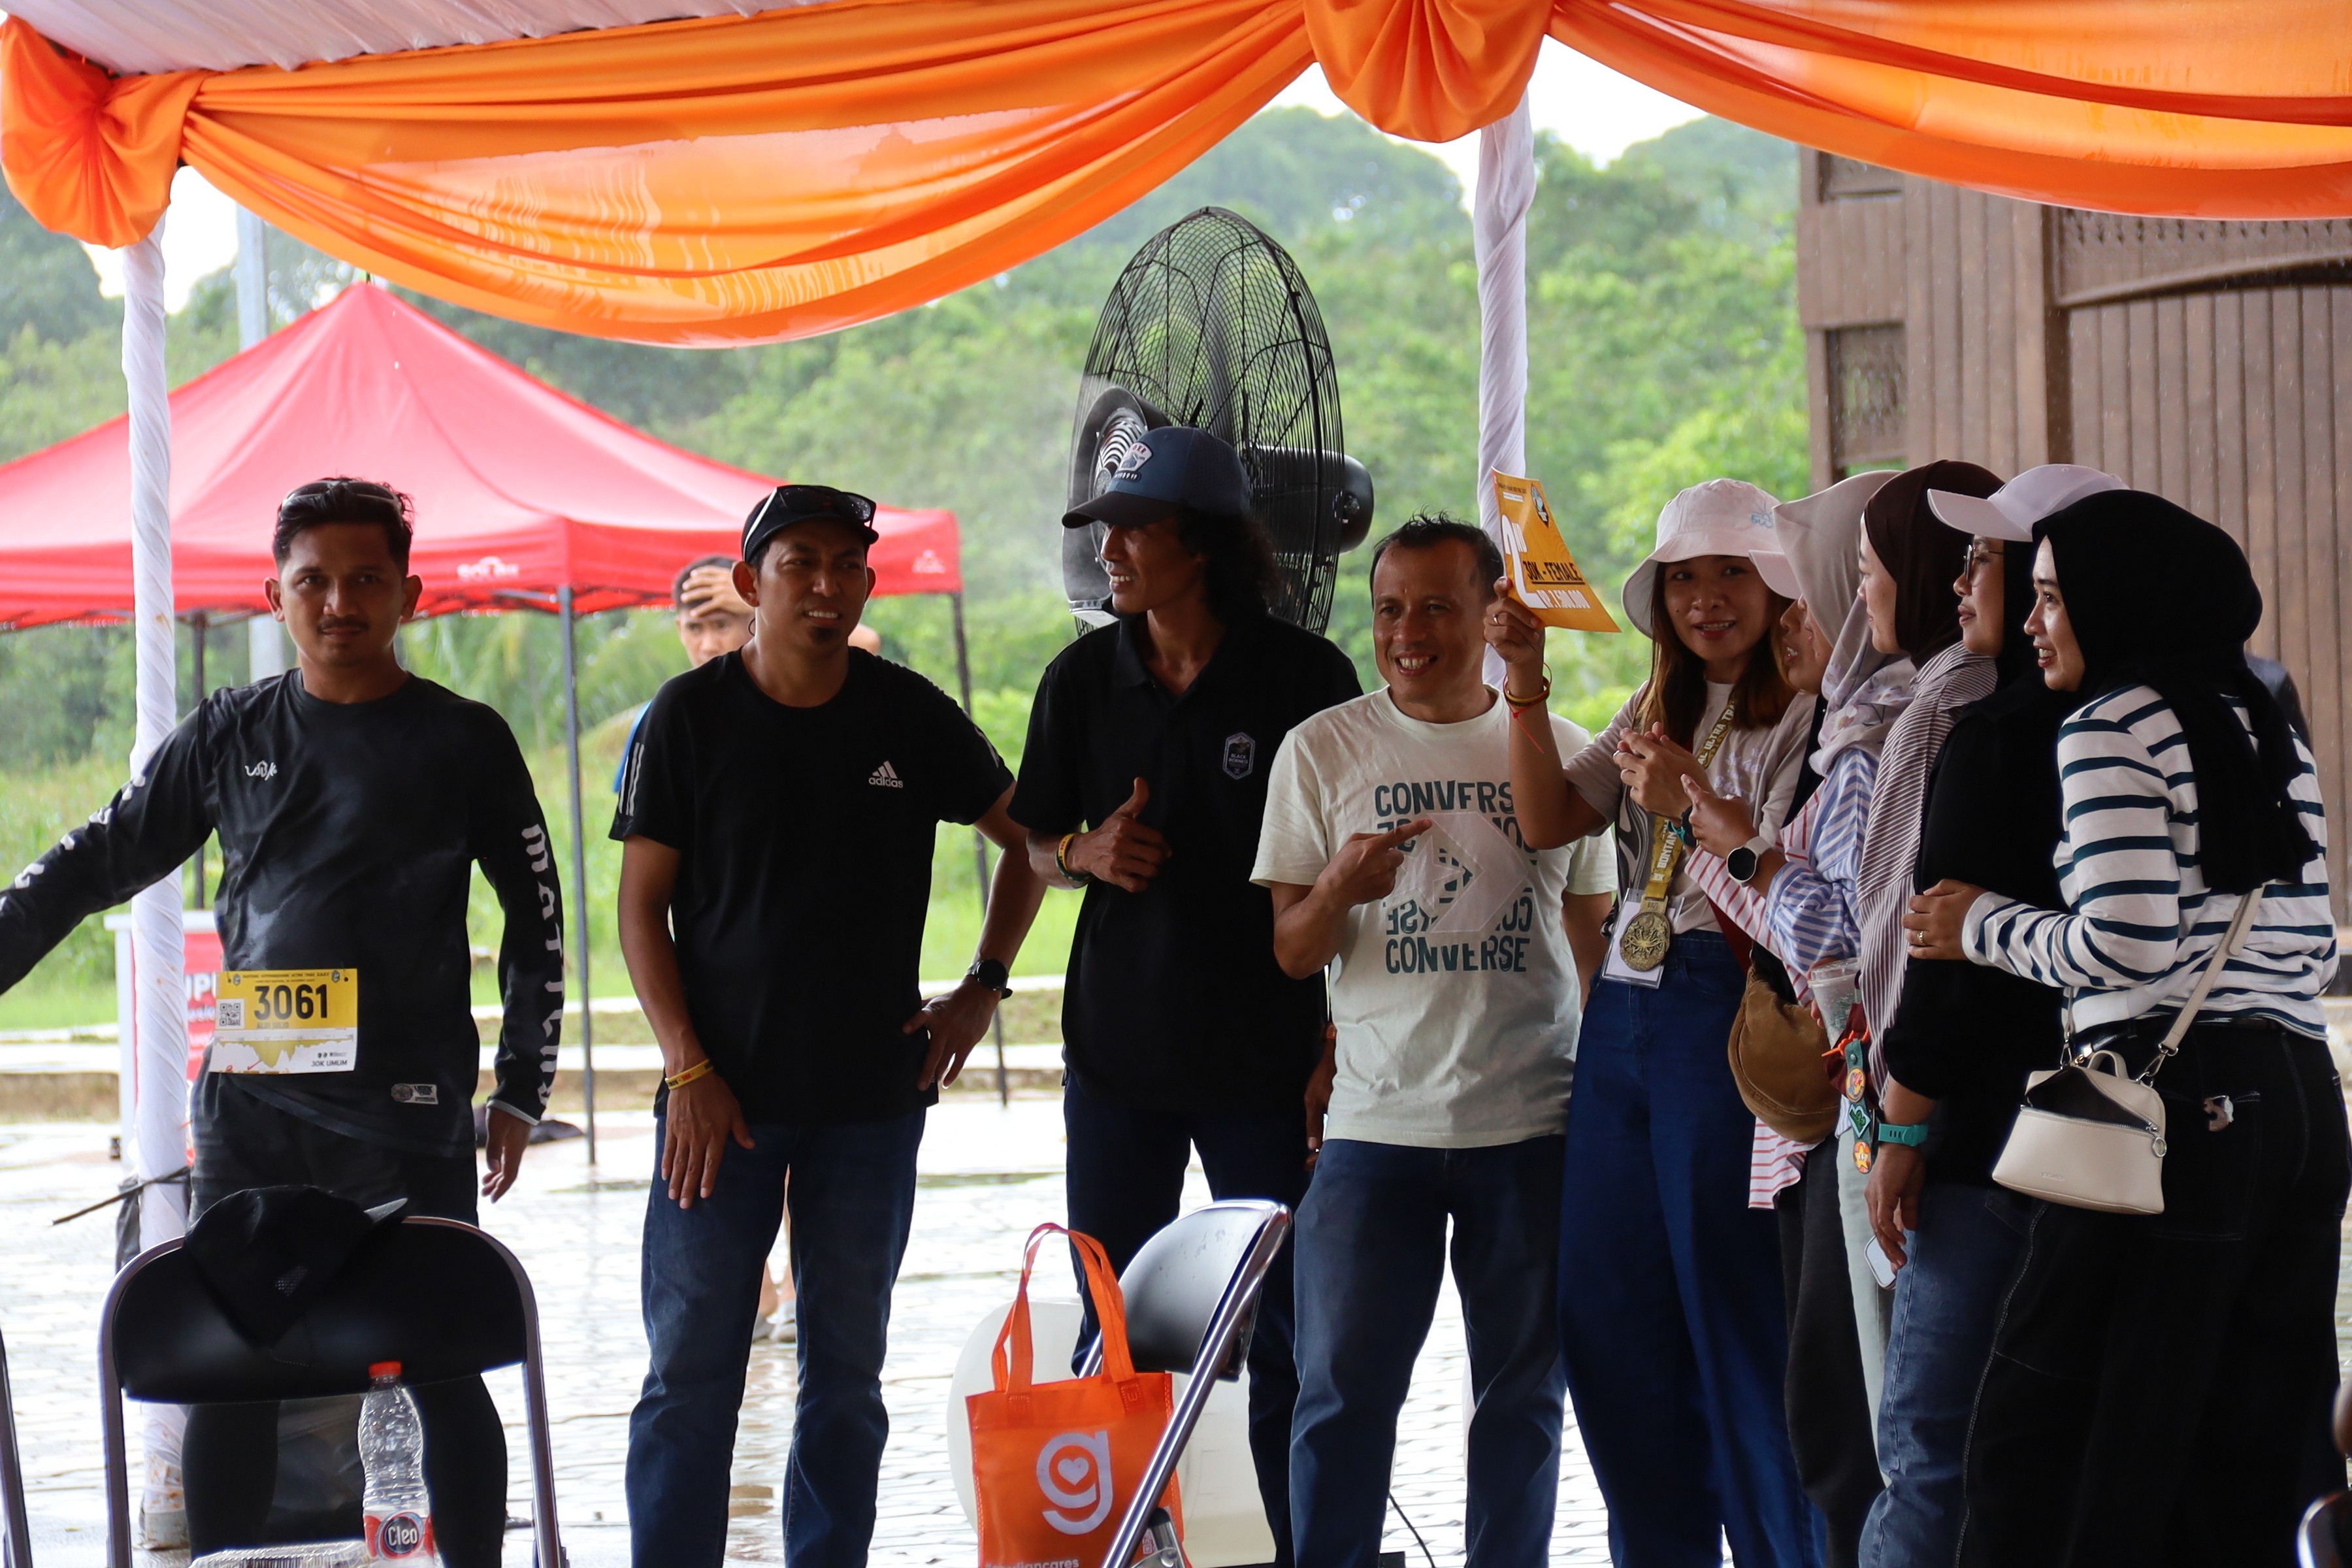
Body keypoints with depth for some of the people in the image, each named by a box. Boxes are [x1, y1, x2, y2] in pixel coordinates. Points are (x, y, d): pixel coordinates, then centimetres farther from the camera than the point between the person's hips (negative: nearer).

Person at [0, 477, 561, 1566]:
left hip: (408, 1112, -2)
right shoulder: (228, 737, 9)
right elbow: (95, 864, 15)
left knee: (440, 1368, 0)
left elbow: (536, 919, 8)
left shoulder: (463, 742, 3)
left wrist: (520, 1092, 5)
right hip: (249, 1107, 2)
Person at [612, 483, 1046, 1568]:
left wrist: (984, 986, 7)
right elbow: (642, 906, 0)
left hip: (873, 1098, 2)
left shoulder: (911, 716, 3)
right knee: (690, 1372, -4)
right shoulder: (690, 717, -1)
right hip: (724, 1093, -2)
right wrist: (689, 1070, -8)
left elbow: (1025, 839, 18)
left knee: (846, 1376, 7)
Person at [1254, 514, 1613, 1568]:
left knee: (1524, 1393, 7)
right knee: (1343, 1391, -3)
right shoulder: (1323, 749, 4)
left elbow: (1597, 942, 15)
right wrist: (1338, 888, -18)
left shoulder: (1557, 749, 8)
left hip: (1535, 1125, 1)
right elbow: (1292, 954, 3)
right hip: (1377, 1125, -1)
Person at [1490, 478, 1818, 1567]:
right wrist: (1526, 684, -2)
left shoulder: (1800, 719, -6)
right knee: (1608, 1323, 9)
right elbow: (1547, 821, 8)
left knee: (1739, 1323, -3)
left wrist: (1693, 805, -23)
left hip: (1726, 1015, -8)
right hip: (1621, 1018, 8)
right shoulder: (1655, 715, 18)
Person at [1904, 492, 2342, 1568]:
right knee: (2257, 1452, 8)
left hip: (2174, 1101, -8)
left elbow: (2127, 942, -14)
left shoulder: (2111, 725, -5)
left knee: (2052, 1449, -5)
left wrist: (1983, 927, 0)